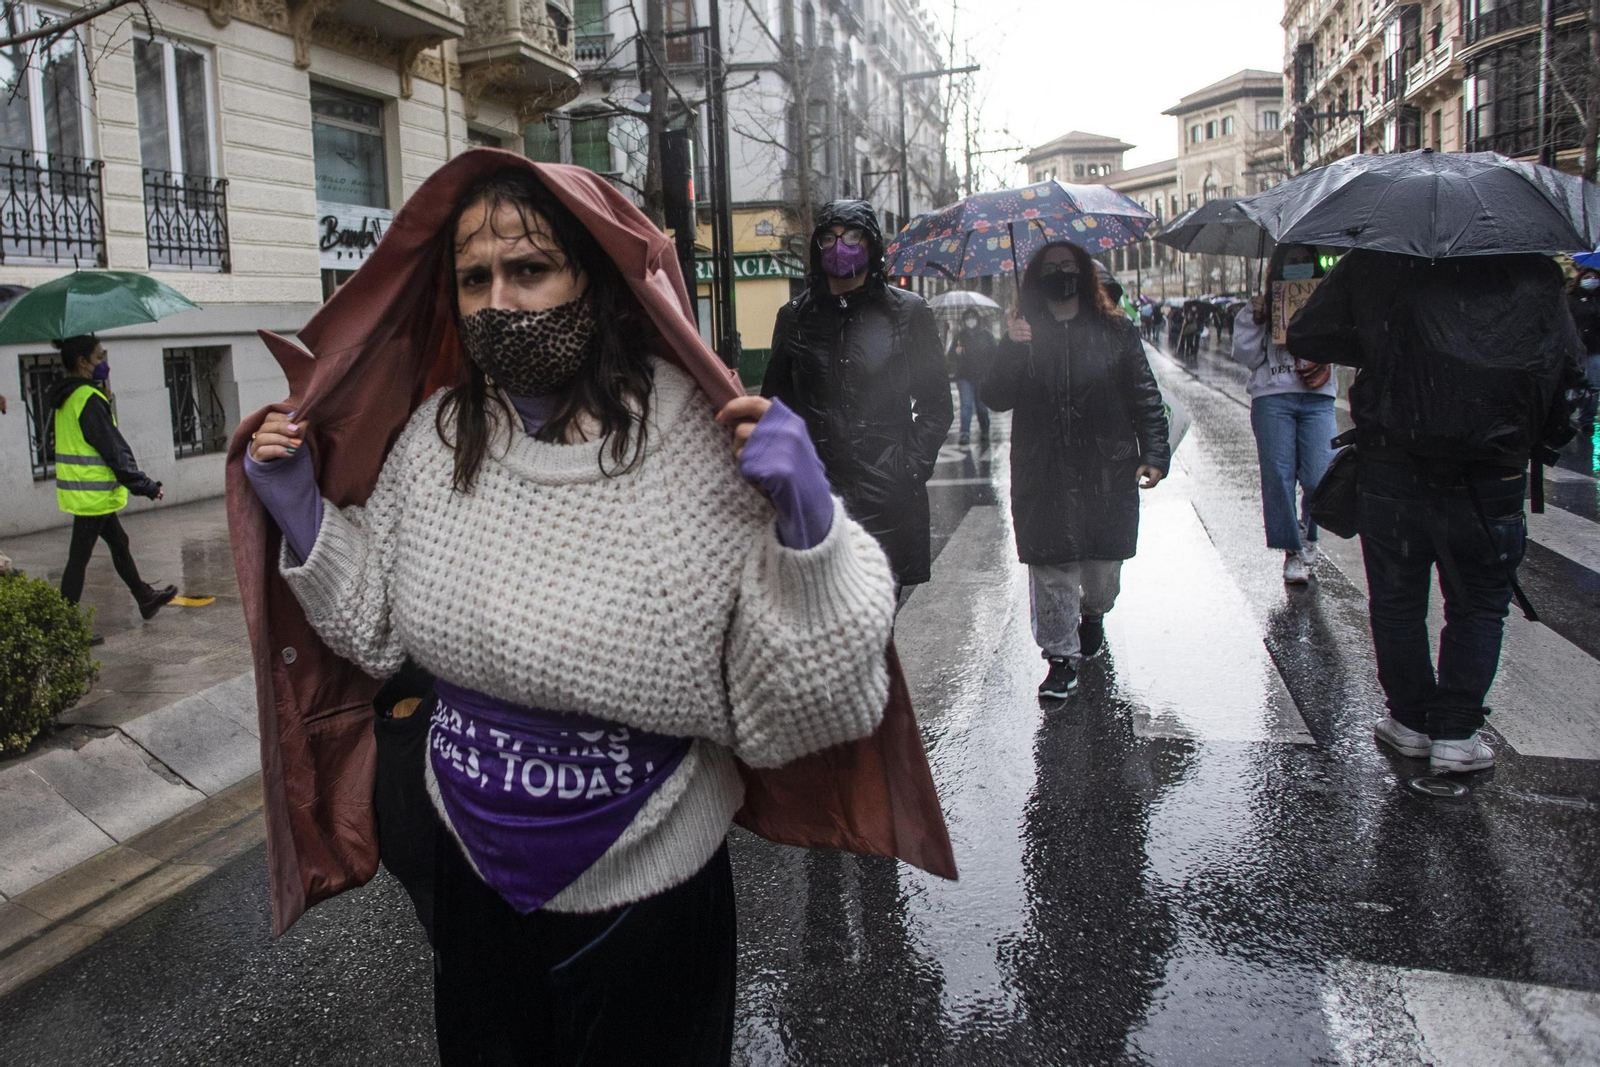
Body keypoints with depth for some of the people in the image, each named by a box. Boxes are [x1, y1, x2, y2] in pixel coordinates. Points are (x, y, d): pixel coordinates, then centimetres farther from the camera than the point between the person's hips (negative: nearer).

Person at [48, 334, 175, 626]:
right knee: (79, 558, -3)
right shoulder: (89, 399, -19)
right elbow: (114, 449, -19)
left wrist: (104, 394, 5)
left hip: (80, 490, 10)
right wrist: (146, 486, -13)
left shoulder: (69, 397, 11)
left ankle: (145, 598, 35)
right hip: (92, 493, -10)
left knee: (119, 542, 21)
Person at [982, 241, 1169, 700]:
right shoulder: (1023, 335, 6)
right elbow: (996, 399, -2)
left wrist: (1154, 454, -5)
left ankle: (1093, 614, 42)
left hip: (1107, 472, 0)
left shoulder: (1115, 331, 5)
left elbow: (1145, 397, 5)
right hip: (1043, 477, 0)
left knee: (1104, 561, 9)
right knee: (1051, 568, -2)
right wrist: (1012, 350, -17)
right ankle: (1061, 657, 9)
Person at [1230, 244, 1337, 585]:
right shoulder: (1259, 308, 13)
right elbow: (1248, 356, 5)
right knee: (1278, 477, -3)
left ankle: (1307, 531, 20)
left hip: (1317, 398, 1)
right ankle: (1293, 549, 10)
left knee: (1321, 478, -9)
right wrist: (1257, 321, -4)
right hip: (1272, 397, -1)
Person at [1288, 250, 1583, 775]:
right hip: (1491, 484, 1)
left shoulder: (1375, 265, -6)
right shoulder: (1537, 275, 1)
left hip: (1391, 475, -1)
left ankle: (1410, 720, 24)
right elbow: (1566, 367, 6)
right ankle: (1456, 733, 15)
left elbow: (1305, 339, -4)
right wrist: (1537, 443, 17)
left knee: (1396, 602, 15)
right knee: (1478, 606, 16)